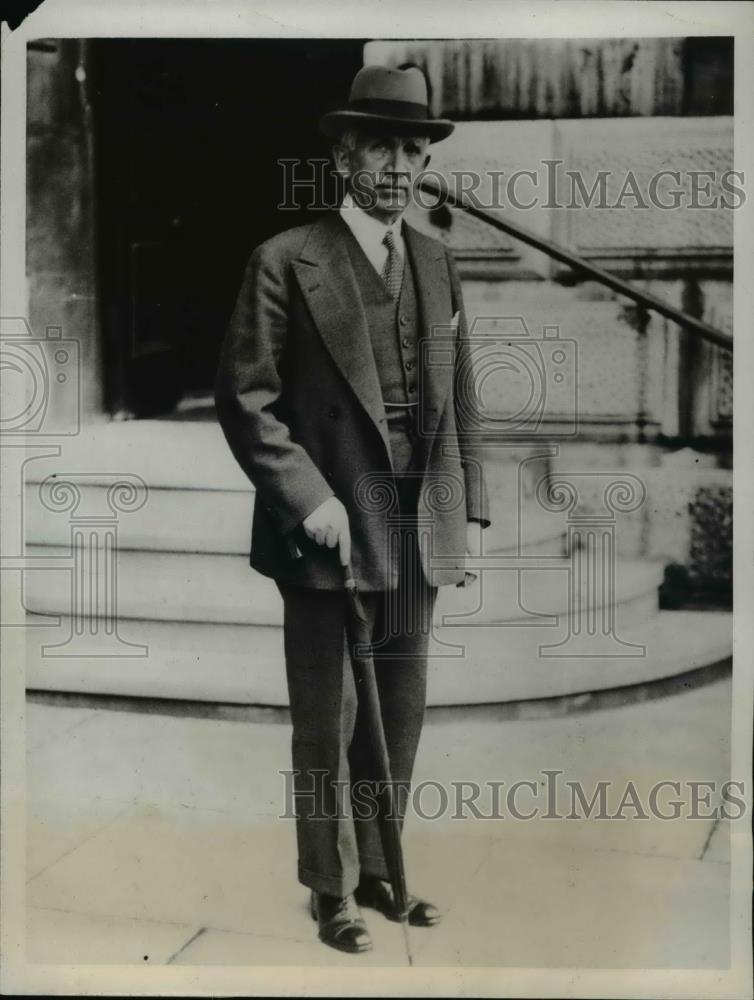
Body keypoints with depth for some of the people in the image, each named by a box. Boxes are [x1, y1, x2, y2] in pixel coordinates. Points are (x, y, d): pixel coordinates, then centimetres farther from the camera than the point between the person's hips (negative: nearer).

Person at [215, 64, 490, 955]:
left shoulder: (438, 265, 10)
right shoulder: (287, 262, -6)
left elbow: (461, 403, 12)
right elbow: (244, 398, -9)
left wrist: (470, 511, 8)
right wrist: (309, 498, -17)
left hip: (417, 536, 5)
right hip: (326, 531, -5)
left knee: (400, 716, 15)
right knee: (326, 725, 6)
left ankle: (378, 871, 32)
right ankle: (332, 890, 22)